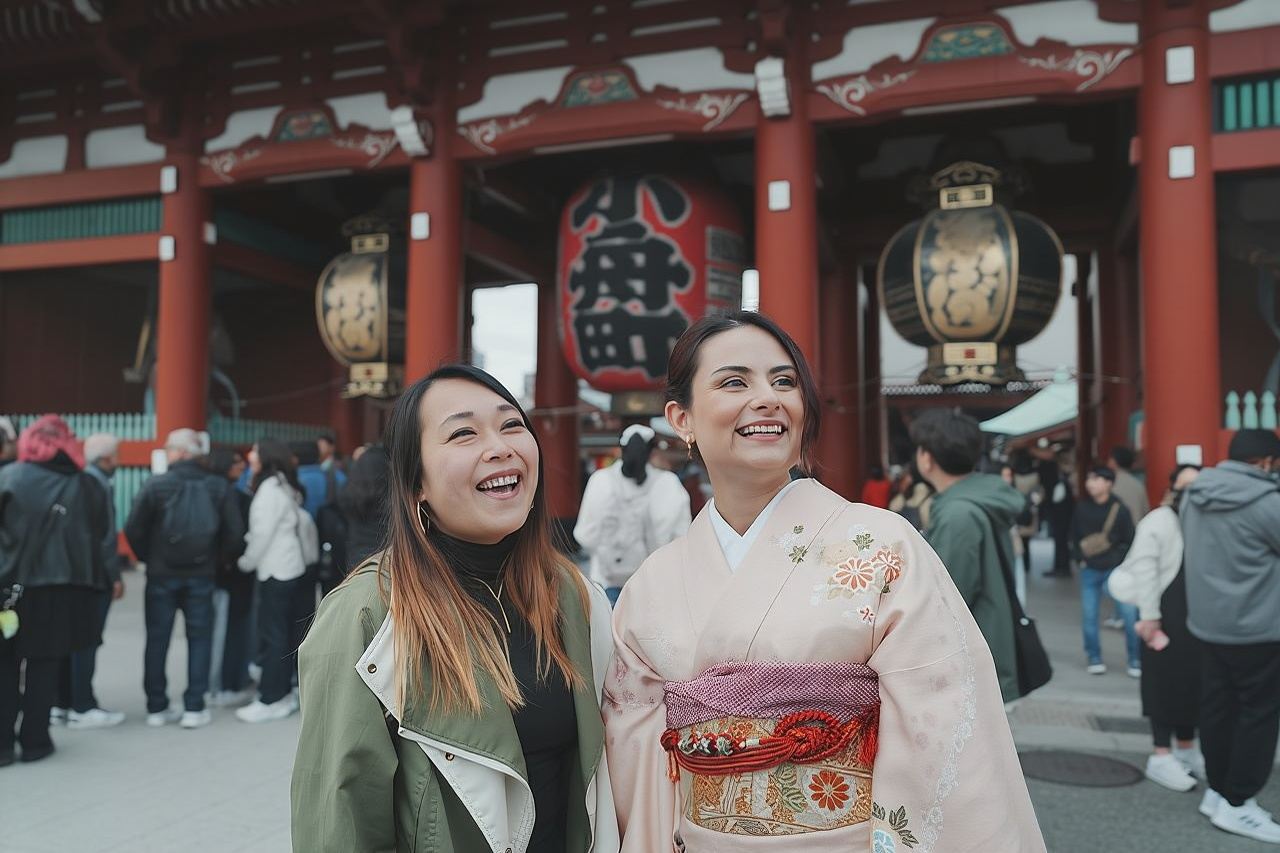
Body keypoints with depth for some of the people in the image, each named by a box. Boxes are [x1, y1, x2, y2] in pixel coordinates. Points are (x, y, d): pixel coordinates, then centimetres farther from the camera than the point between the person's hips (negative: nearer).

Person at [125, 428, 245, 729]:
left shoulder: (155, 485, -9)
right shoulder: (218, 486, -3)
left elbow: (134, 529, -10)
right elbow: (235, 532, -4)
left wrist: (149, 558, 6)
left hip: (161, 574, -1)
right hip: (201, 576, 1)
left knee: (157, 640, 10)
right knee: (199, 639, 8)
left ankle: (156, 707, 16)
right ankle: (194, 708, 7)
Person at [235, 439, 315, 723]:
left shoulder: (270, 488, -14)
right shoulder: (283, 487, 13)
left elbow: (262, 533, -15)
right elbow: (304, 522, 13)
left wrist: (245, 562, -3)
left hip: (277, 571, -9)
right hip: (291, 567, 9)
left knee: (273, 635, -4)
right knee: (282, 633, 12)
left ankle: (271, 699, 2)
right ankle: (283, 693, 19)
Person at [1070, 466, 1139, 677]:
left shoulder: (1119, 509, -9)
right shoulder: (1081, 508, -2)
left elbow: (1130, 541, -3)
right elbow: (1074, 538, 10)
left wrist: (1118, 562, -7)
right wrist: (1080, 558, 2)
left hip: (1115, 570, -2)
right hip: (1090, 571, 2)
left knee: (1130, 615, -3)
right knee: (1088, 616, 4)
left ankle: (1135, 661, 11)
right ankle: (1094, 658, 19)